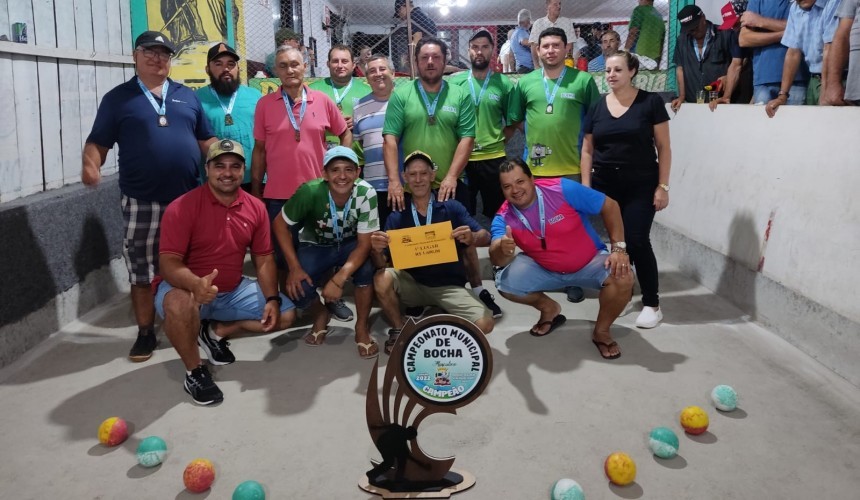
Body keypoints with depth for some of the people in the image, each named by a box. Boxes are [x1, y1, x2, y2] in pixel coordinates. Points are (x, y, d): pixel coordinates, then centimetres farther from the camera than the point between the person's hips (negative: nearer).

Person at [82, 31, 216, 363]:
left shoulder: (187, 96, 12)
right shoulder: (117, 99, 4)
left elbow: (206, 139, 14)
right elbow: (98, 143, 1)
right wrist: (90, 165, -21)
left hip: (189, 198, 3)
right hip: (142, 203, -2)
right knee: (142, 271, 4)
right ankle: (146, 333, 17)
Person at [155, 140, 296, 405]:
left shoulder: (256, 207, -2)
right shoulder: (182, 208, -19)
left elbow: (264, 258, 4)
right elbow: (168, 263, -25)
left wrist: (272, 299, -9)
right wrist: (196, 284, -46)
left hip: (234, 290, 6)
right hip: (187, 289, -5)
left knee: (285, 314, 0)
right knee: (179, 304, -40)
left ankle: (215, 332, 13)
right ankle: (194, 371, -12)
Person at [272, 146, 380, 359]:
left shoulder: (366, 193, -28)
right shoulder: (310, 192, -29)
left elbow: (364, 243, -25)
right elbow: (280, 224, -16)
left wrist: (339, 279, -36)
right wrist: (294, 268, -23)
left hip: (350, 244, 0)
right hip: (316, 246, 0)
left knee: (366, 266, -33)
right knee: (297, 289, -25)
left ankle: (362, 326, -7)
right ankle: (320, 316, 13)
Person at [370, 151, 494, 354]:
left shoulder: (451, 207, -4)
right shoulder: (397, 217, -1)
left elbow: (485, 237, -7)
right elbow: (382, 265, -4)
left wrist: (472, 238, -31)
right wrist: (377, 250, -28)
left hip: (448, 285, -1)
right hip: (412, 284, 1)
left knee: (484, 324, -23)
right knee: (382, 279, -29)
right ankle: (399, 330, -5)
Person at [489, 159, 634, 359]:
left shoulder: (562, 189, -25)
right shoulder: (504, 218, -18)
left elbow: (610, 206, -16)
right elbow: (496, 260, -32)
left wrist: (618, 248, -23)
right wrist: (503, 250, -56)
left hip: (590, 262, -2)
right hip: (545, 270, 2)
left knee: (622, 278, -30)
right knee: (505, 282, -19)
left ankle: (601, 331, -2)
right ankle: (549, 309, 11)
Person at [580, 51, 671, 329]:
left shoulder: (650, 102, -2)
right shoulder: (597, 106, 6)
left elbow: (663, 147, -2)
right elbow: (587, 150, 9)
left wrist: (663, 186, -8)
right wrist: (586, 186, 3)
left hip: (641, 186, -3)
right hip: (605, 186, 3)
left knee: (637, 241, -8)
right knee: (618, 241, 4)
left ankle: (652, 304, 5)